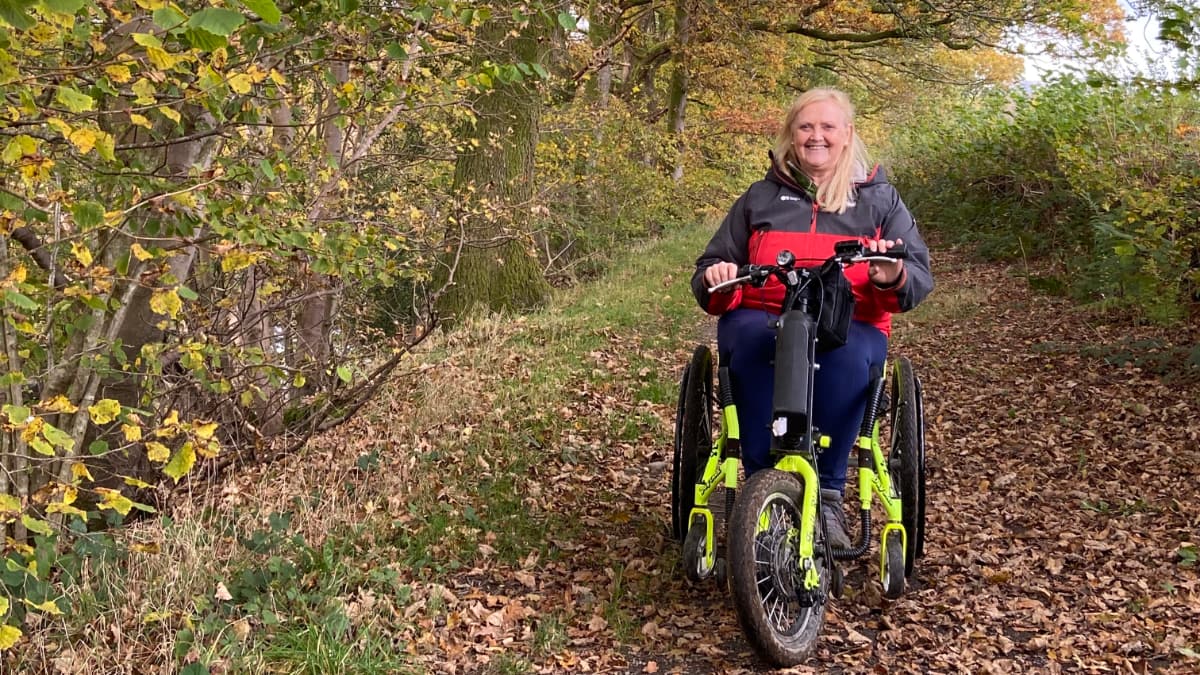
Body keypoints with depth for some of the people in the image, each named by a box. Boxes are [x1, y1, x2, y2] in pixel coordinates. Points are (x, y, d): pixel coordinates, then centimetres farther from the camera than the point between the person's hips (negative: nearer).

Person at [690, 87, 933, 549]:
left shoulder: (879, 198, 15)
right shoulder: (761, 197, 17)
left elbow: (919, 277, 6)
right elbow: (712, 269, 17)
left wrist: (893, 278, -19)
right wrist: (715, 280, -9)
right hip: (761, 319, 1)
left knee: (846, 353, -37)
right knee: (752, 341, -36)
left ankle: (828, 494, -27)